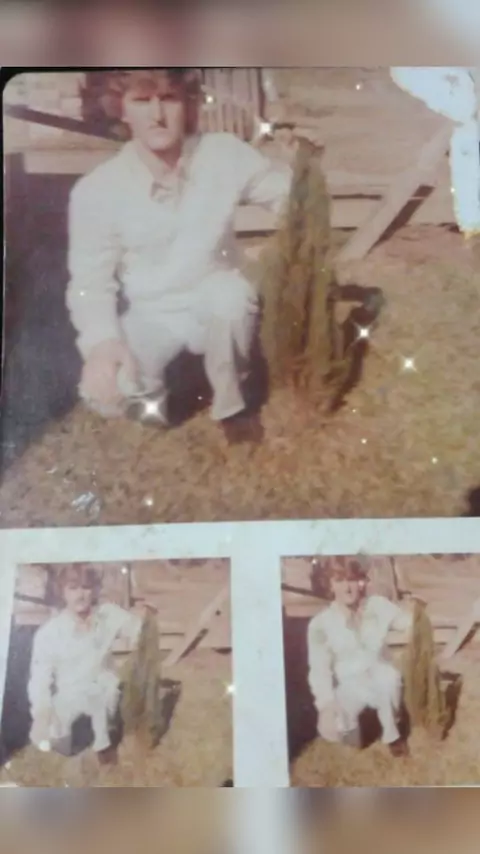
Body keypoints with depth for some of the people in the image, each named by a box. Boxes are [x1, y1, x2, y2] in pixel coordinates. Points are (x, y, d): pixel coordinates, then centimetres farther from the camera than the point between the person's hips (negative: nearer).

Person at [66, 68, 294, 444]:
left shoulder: (225, 154, -15)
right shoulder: (96, 190, -19)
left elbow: (289, 195, -5)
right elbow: (90, 281, -14)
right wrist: (101, 341, -33)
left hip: (218, 308, 1)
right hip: (151, 317, -1)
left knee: (231, 292, -35)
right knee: (104, 392, -27)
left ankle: (231, 406, -7)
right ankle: (150, 393, 13)